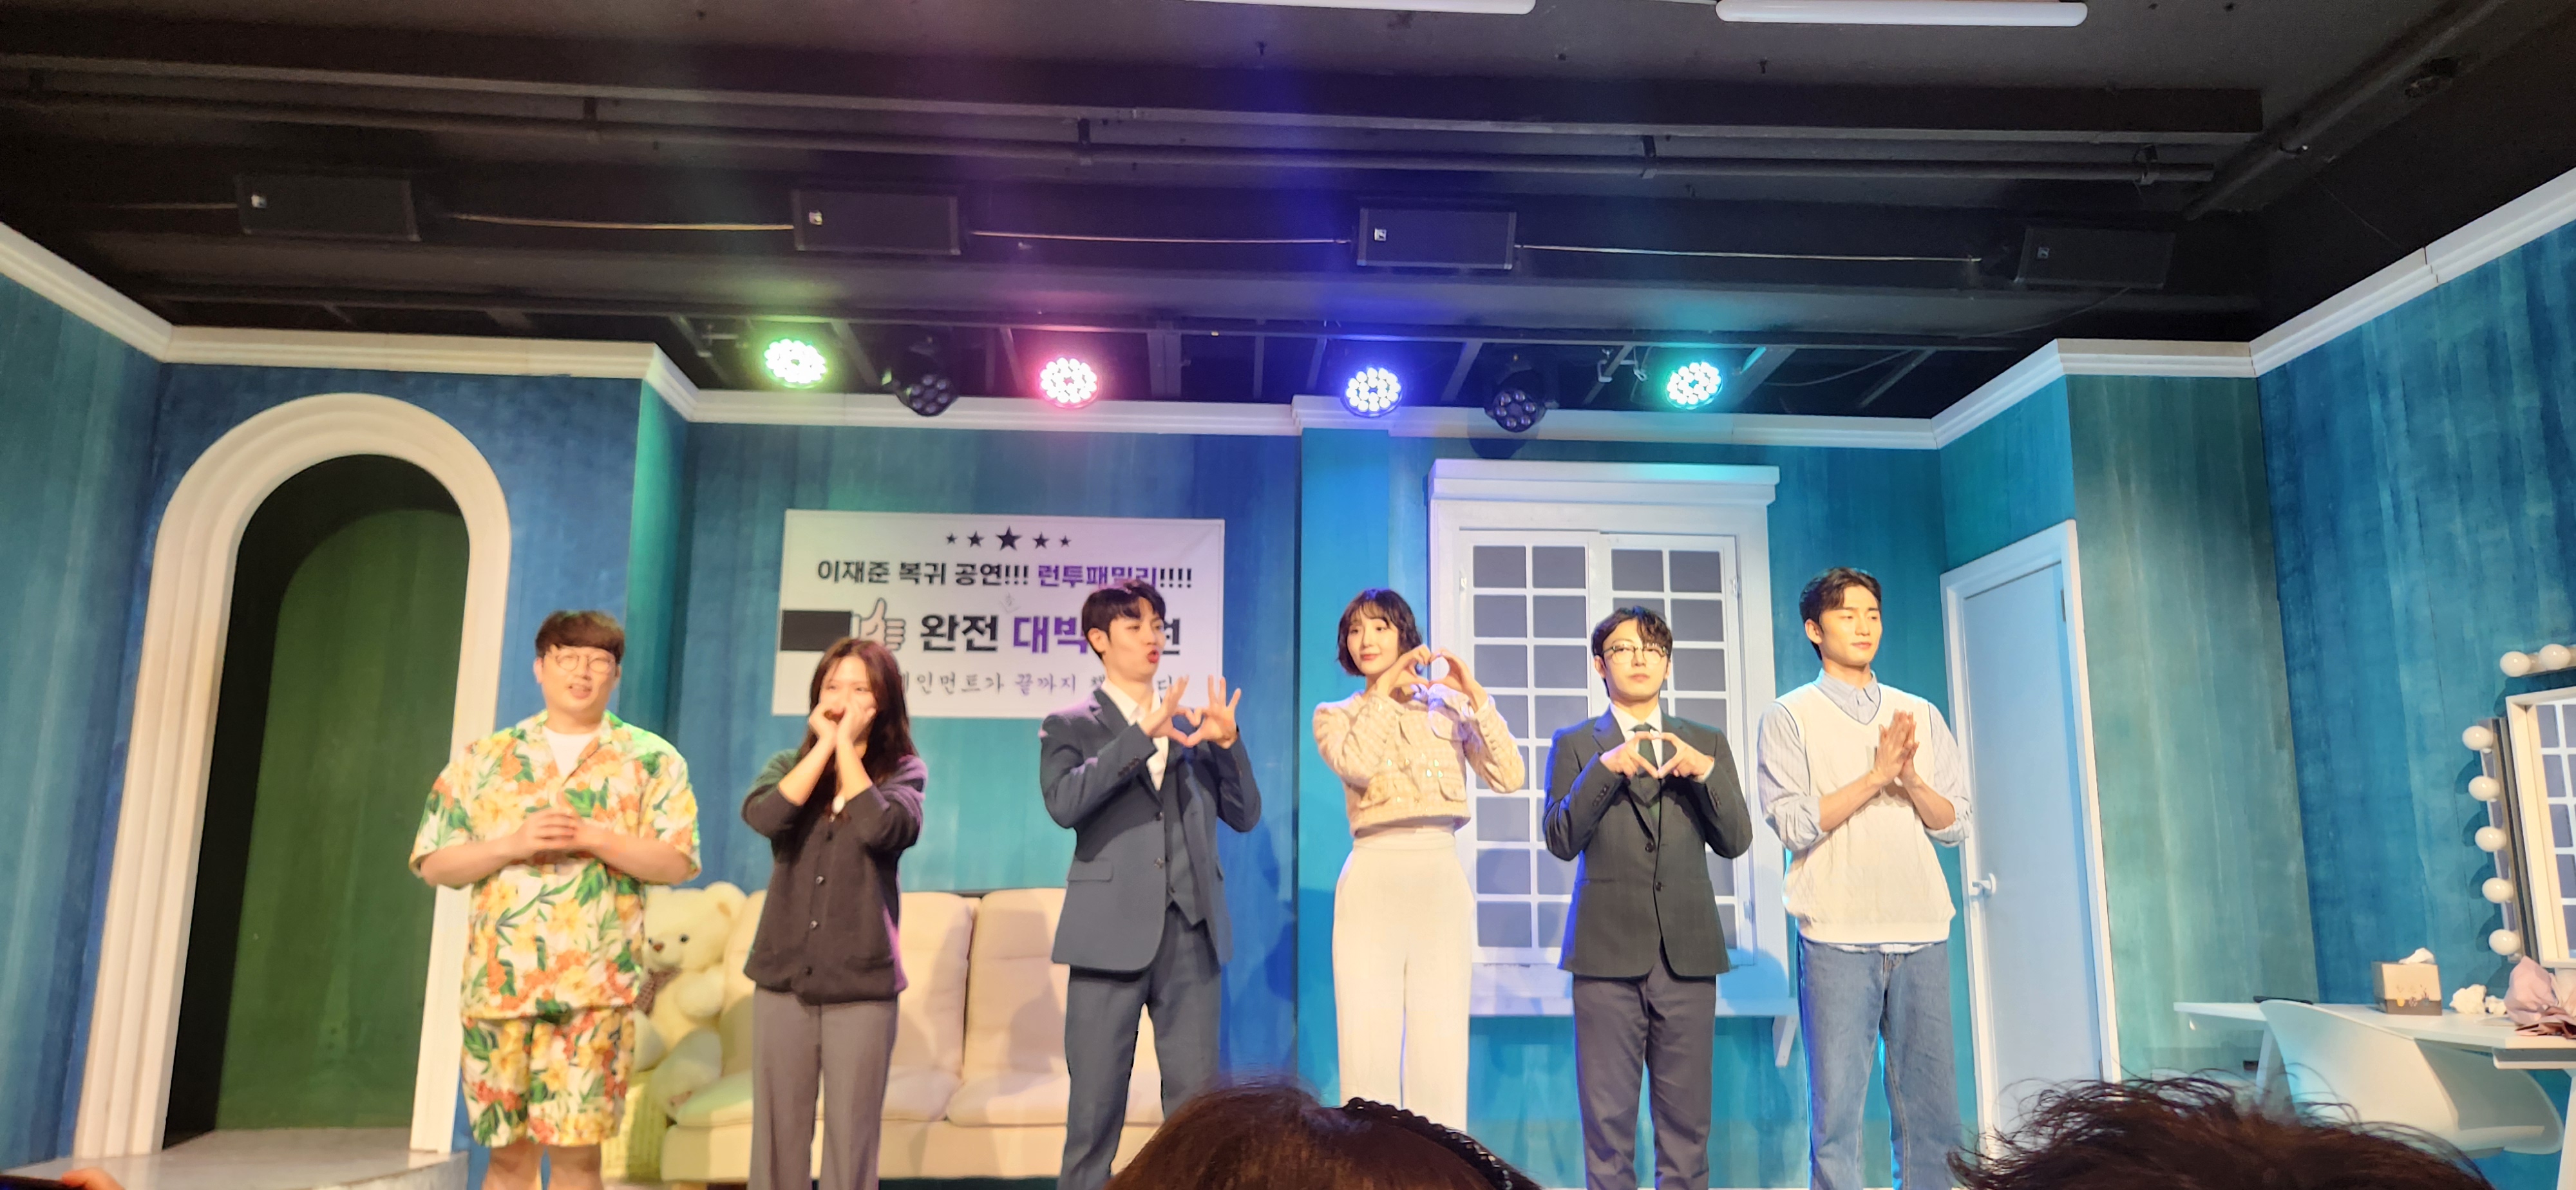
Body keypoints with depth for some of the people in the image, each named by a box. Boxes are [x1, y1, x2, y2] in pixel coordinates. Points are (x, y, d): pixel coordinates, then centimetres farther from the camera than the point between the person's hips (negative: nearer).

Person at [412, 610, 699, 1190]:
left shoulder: (652, 760, 4)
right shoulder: (484, 758, 9)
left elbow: (677, 861, -3)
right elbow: (434, 863, 6)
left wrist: (594, 837, -15)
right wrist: (514, 844, -11)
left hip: (596, 988, -2)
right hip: (499, 984, 2)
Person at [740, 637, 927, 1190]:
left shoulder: (904, 771, 2)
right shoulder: (789, 766, 9)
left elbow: (880, 829, -19)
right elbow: (762, 816, -13)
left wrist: (848, 746, -9)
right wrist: (824, 744, -7)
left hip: (862, 984, -2)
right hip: (784, 977, 2)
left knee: (851, 1141, 2)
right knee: (777, 1135, 6)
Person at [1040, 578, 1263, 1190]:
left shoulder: (1192, 723, 15)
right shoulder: (1069, 726, 5)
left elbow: (1245, 815, 10)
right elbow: (1063, 803, -15)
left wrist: (1229, 742, -7)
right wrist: (1143, 736, -19)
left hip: (1191, 931, 3)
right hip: (1112, 932, -3)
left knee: (1195, 1099, 5)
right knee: (1095, 1105, 3)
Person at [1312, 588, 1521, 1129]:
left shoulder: (1449, 706, 13)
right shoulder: (1335, 715, 12)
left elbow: (1508, 777, 1)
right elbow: (1355, 764, -11)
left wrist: (1476, 696, -3)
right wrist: (1384, 688, -3)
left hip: (1443, 878, 1)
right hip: (1373, 881, -1)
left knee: (1441, 1044, -1)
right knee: (1369, 1042, -5)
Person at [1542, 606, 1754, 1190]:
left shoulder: (1706, 742, 14)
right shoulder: (1575, 744, 8)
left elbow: (1735, 841, 5)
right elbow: (1561, 841, -4)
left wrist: (1705, 771, -11)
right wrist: (1604, 767, -16)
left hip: (1688, 950, 2)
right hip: (1608, 950, -2)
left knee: (1686, 1119, 5)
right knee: (1608, 1119, 1)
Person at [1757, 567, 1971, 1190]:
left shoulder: (1920, 714, 15)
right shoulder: (1790, 717, 3)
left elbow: (1954, 824, 9)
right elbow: (1795, 825, -7)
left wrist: (1911, 779, -9)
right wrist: (1876, 775, -13)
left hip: (1922, 931, 4)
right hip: (1837, 933, -3)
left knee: (1931, 1103, 7)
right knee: (1837, 1105, -1)